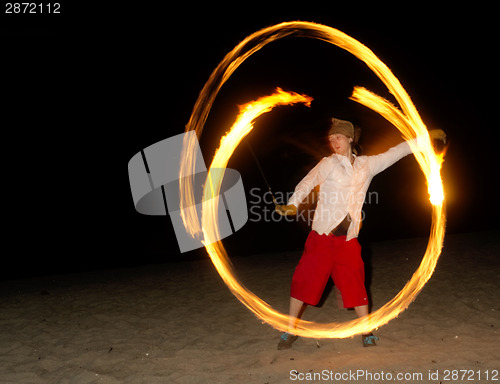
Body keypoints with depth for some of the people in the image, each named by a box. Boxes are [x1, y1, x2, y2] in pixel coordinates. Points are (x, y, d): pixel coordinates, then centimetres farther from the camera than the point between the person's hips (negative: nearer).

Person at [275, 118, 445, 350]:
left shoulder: (367, 165, 11)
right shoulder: (328, 164, 1)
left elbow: (395, 153, 17)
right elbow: (308, 183, -9)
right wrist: (293, 205, -24)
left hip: (348, 239, 2)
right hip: (322, 235, -2)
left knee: (355, 284, 2)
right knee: (304, 281, 0)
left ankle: (367, 332, 20)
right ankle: (290, 331, 14)